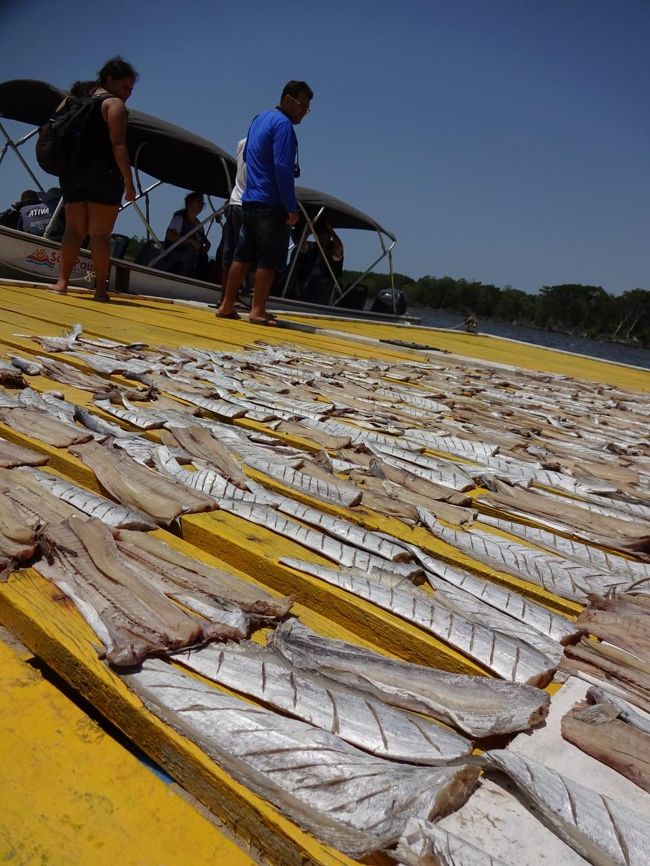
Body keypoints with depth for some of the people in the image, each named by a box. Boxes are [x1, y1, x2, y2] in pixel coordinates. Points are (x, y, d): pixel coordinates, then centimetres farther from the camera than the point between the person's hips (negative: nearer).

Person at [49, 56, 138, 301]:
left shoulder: (75, 98, 19)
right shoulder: (114, 104, -4)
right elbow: (118, 145, -14)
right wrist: (128, 181, -15)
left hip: (71, 172, 6)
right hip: (103, 174, -6)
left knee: (74, 229, 9)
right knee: (100, 233, -3)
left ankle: (62, 281, -1)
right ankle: (101, 288, -2)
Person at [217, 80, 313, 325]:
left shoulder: (259, 119, 18)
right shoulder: (283, 124, -10)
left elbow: (246, 156, 28)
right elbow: (282, 168, -19)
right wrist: (292, 208, -17)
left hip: (249, 200, 9)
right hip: (271, 204, -9)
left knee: (243, 255, 10)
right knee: (269, 259, -3)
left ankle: (227, 305, 13)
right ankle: (258, 311, 0)